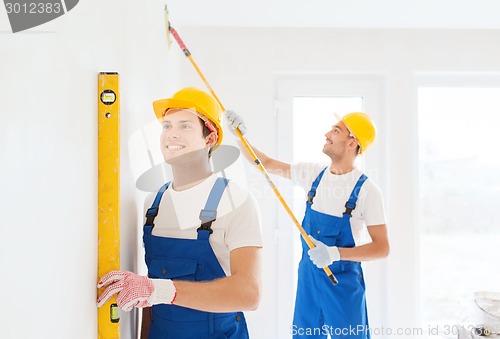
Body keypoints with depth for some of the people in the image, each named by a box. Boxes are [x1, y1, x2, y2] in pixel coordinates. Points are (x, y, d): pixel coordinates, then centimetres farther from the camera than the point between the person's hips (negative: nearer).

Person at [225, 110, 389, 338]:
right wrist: (240, 135, -4)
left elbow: (382, 247, -15)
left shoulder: (366, 190, -15)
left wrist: (336, 253, -28)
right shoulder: (314, 174, 0)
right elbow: (266, 163, 7)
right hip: (308, 276, 5)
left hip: (343, 284, -5)